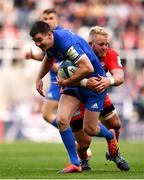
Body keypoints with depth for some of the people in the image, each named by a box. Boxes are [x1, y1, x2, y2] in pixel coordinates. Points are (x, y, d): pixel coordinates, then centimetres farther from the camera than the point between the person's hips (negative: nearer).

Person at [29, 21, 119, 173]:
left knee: (89, 129, 0)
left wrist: (66, 82, -26)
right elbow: (48, 60, 23)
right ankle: (75, 163, -1)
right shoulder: (50, 43, -3)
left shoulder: (66, 42, -32)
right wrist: (39, 78, 11)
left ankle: (110, 136, 37)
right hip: (75, 83, 8)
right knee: (61, 120, -11)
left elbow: (88, 68, -38)